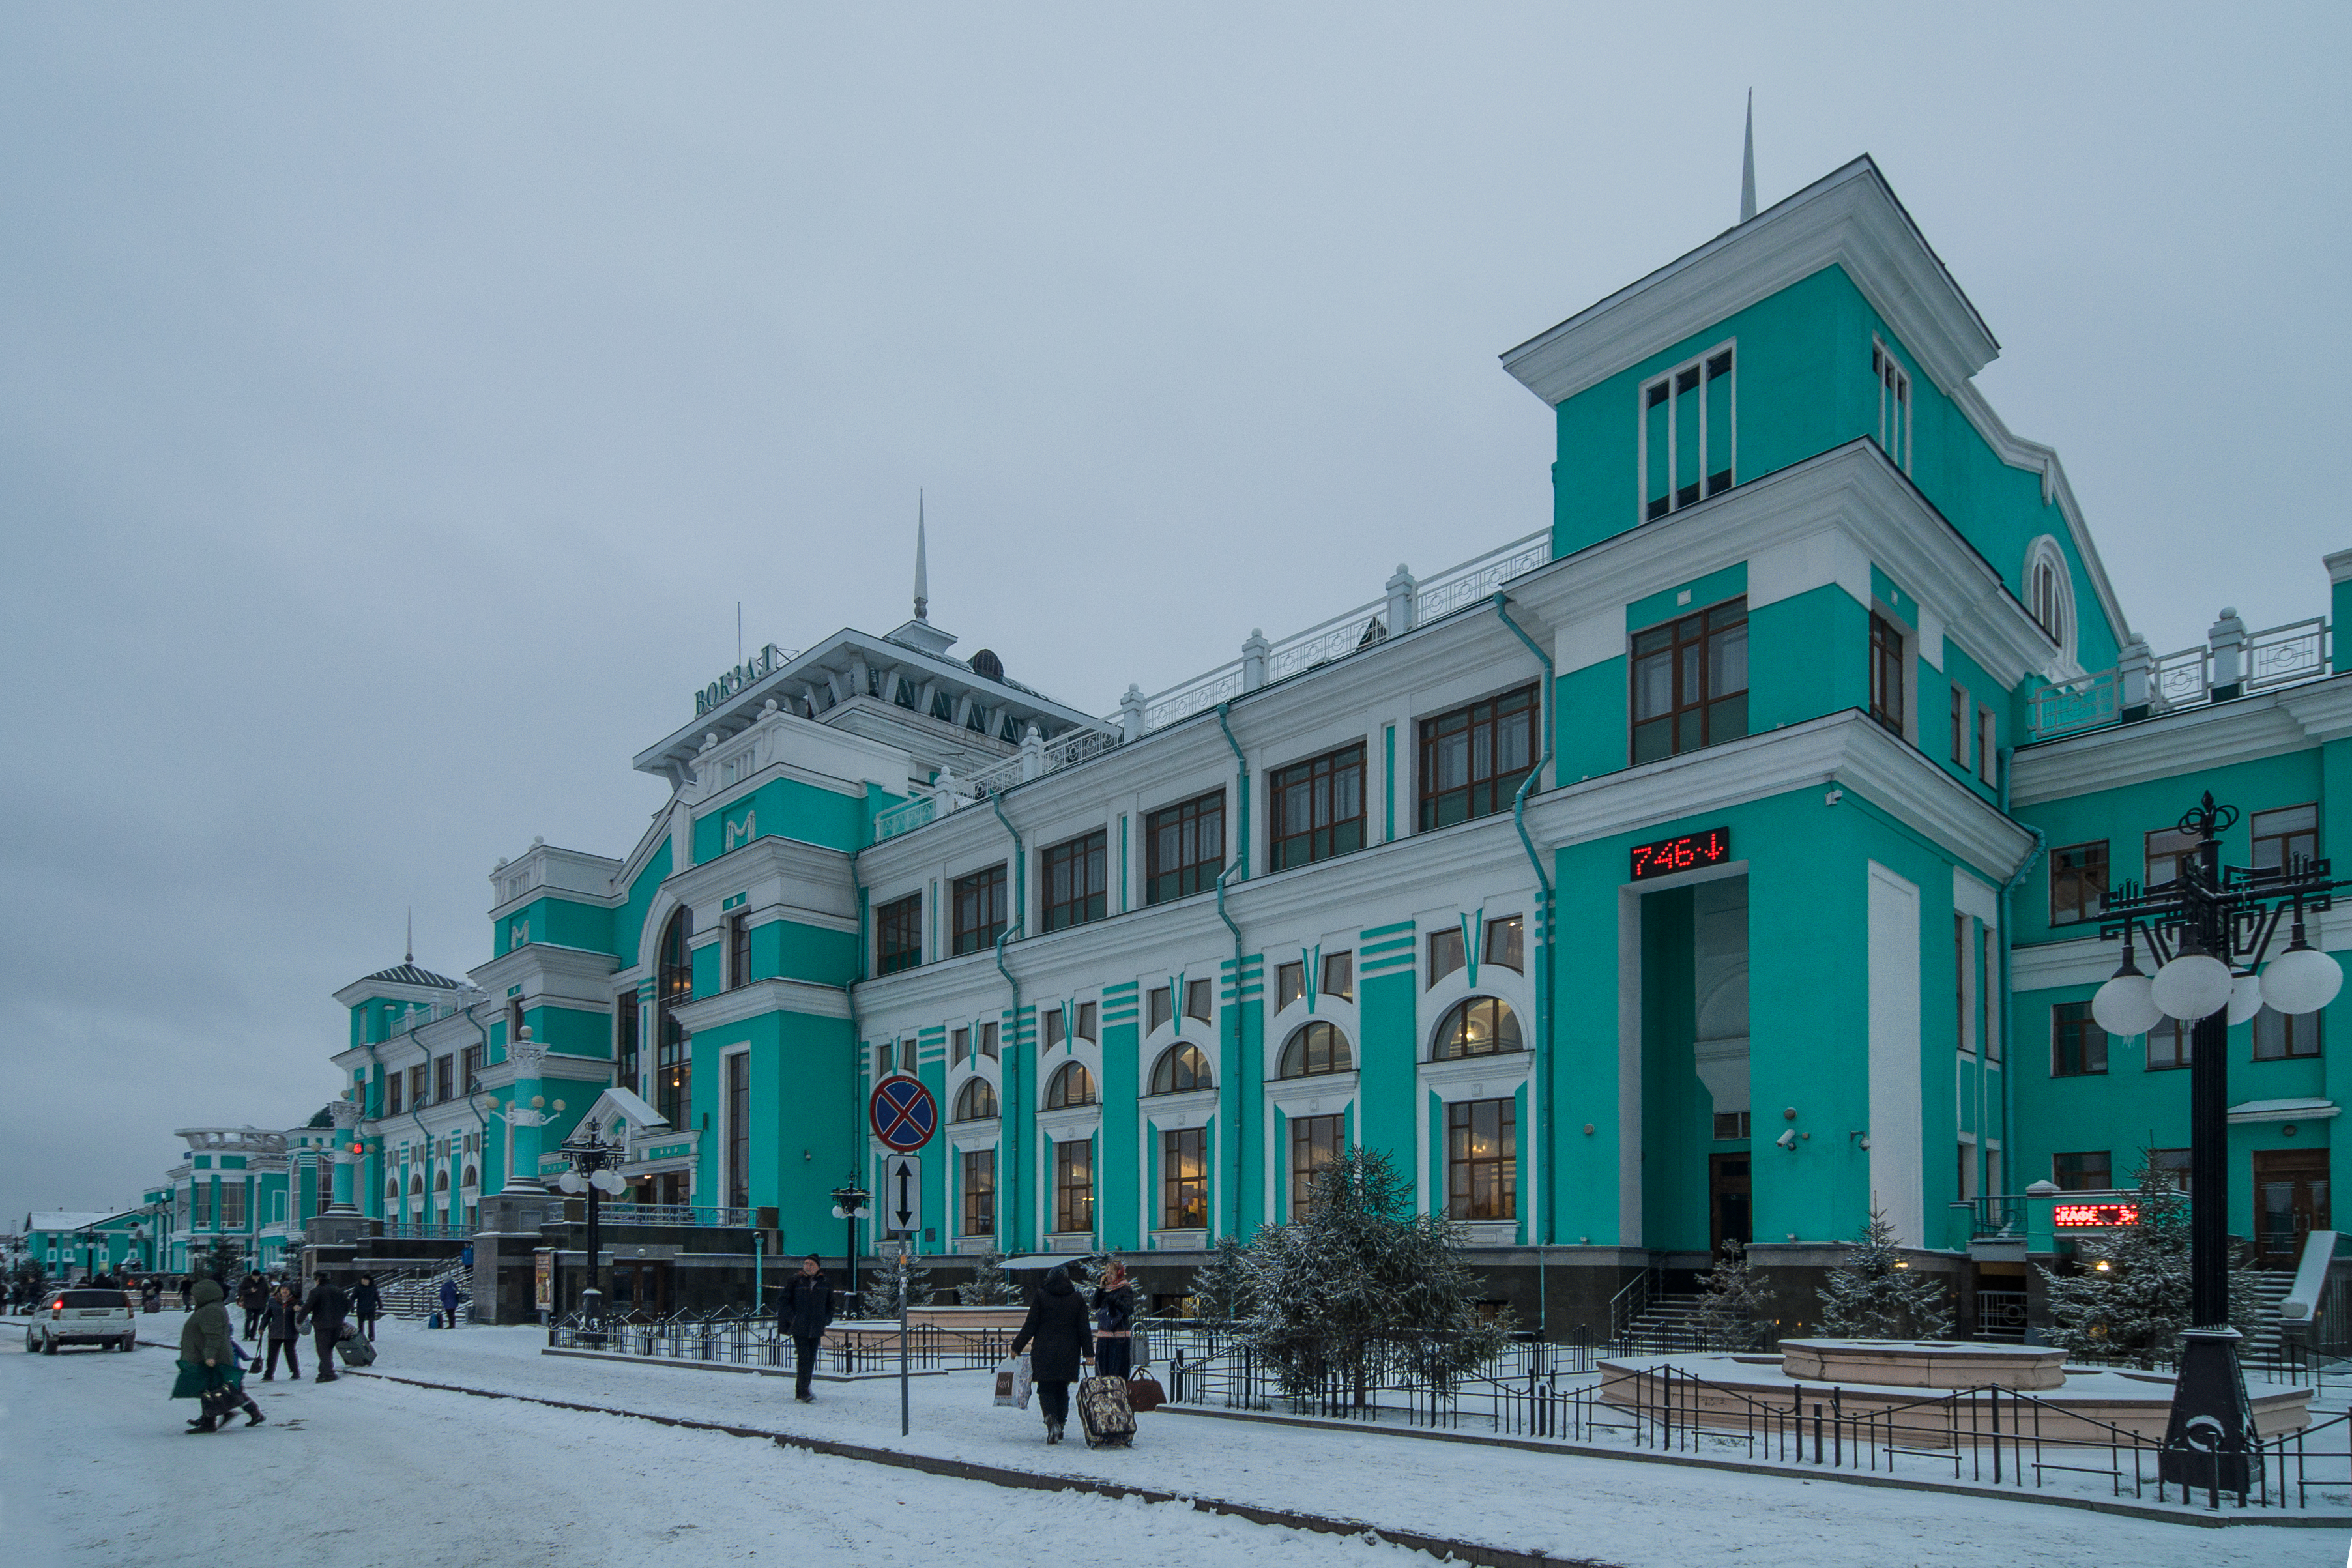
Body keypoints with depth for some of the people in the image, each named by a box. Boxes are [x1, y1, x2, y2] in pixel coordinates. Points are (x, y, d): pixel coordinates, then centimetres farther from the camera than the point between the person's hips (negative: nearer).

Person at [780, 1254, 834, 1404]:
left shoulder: (826, 1283, 6)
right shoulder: (795, 1281, -2)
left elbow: (830, 1304, 18)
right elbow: (783, 1301, 2)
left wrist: (826, 1320, 6)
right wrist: (792, 1318, -8)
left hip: (816, 1329, 3)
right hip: (799, 1327, -3)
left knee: (811, 1359, 7)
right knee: (804, 1358, -11)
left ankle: (801, 1391, 19)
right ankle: (803, 1392, -8)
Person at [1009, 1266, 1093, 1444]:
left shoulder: (1040, 1296, -3)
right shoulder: (1077, 1299, 5)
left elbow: (1030, 1326, -4)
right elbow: (1084, 1329, 4)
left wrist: (1017, 1347, 4)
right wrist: (1088, 1353, 7)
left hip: (1044, 1351, -2)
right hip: (1069, 1354, 3)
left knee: (1045, 1389, 2)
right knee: (1062, 1389, 16)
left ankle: (1052, 1420, -22)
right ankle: (1061, 1423, 15)